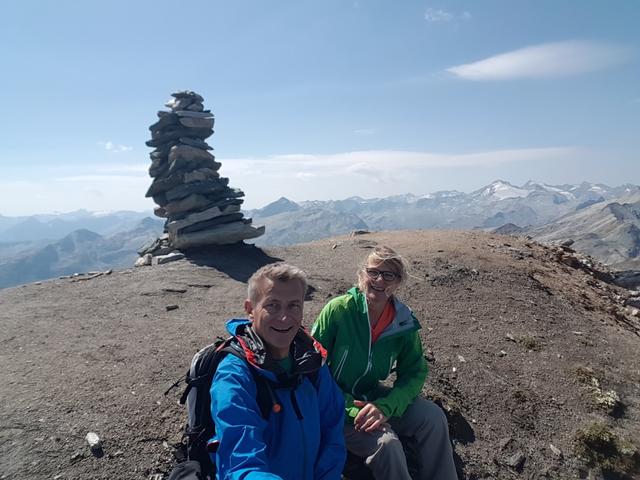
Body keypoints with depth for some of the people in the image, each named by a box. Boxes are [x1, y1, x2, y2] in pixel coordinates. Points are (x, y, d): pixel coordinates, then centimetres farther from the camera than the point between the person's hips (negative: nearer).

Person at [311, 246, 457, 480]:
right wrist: (351, 408, -26)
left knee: (433, 417, -14)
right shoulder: (337, 310, -20)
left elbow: (414, 373, -3)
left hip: (372, 397, 5)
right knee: (386, 442, -27)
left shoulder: (404, 322, -7)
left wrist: (385, 407, -21)